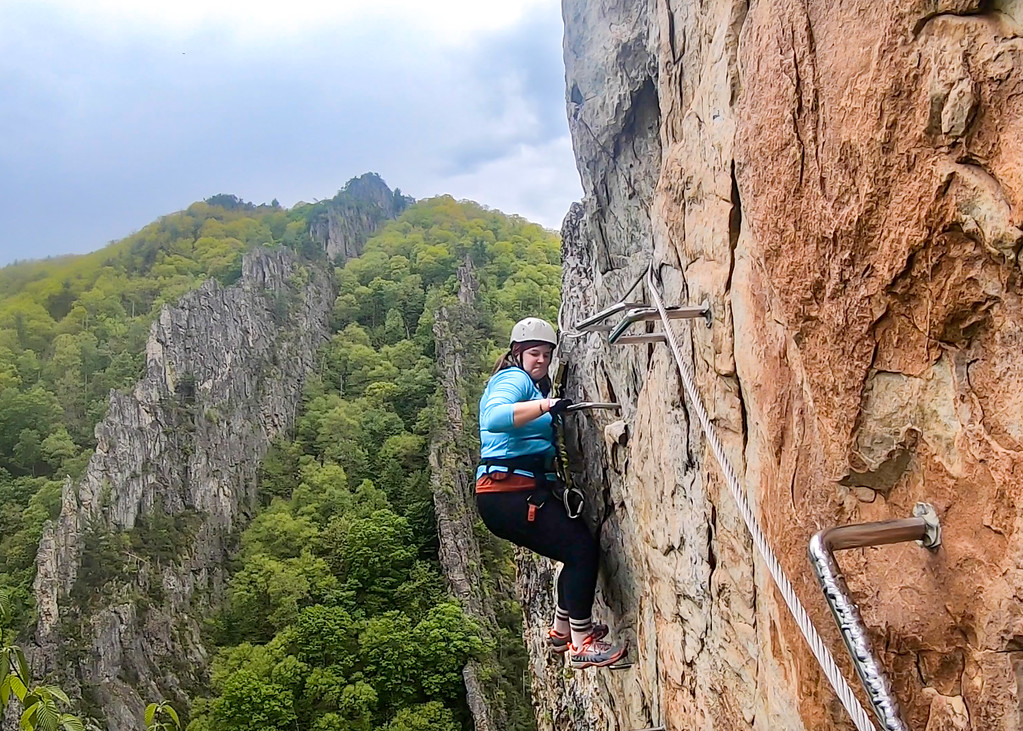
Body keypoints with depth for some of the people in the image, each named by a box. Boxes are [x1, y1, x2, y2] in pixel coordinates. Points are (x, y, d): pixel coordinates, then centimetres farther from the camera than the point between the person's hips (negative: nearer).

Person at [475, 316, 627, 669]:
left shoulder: (533, 386, 26)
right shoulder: (513, 379, -7)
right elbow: (494, 418, -29)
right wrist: (544, 406, -38)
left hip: (522, 492, 10)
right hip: (507, 492, -10)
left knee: (579, 548, 15)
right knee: (582, 548, -13)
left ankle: (562, 631, 28)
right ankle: (581, 646, -5)